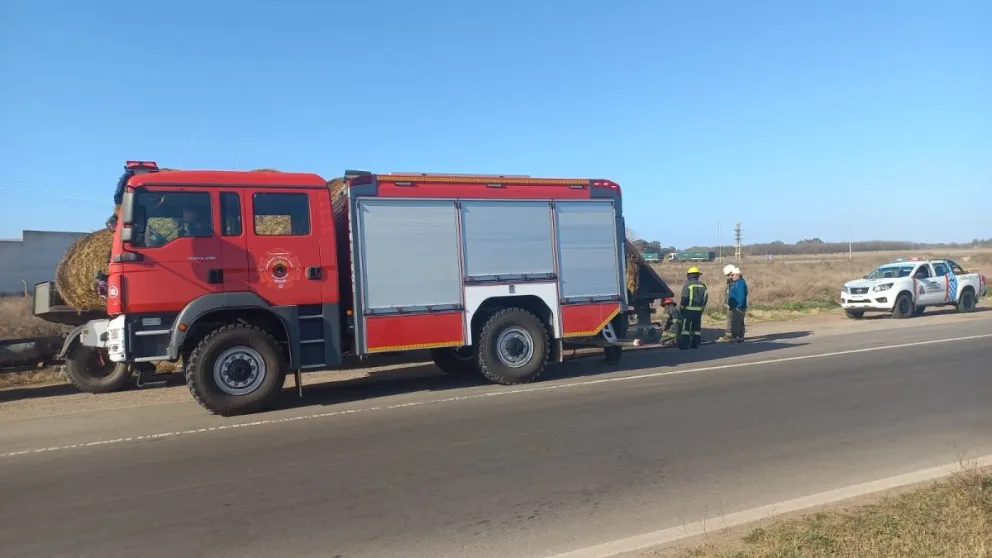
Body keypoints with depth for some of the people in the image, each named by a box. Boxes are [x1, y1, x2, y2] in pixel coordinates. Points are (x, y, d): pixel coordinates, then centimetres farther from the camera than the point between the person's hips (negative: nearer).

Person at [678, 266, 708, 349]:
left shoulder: (687, 285, -10)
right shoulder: (702, 285, 8)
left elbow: (684, 298, -14)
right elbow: (706, 298, 11)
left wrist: (681, 308, -3)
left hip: (688, 310, -5)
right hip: (699, 310, 6)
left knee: (685, 327, -2)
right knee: (696, 327, 12)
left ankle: (684, 345, -4)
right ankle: (695, 344, 14)